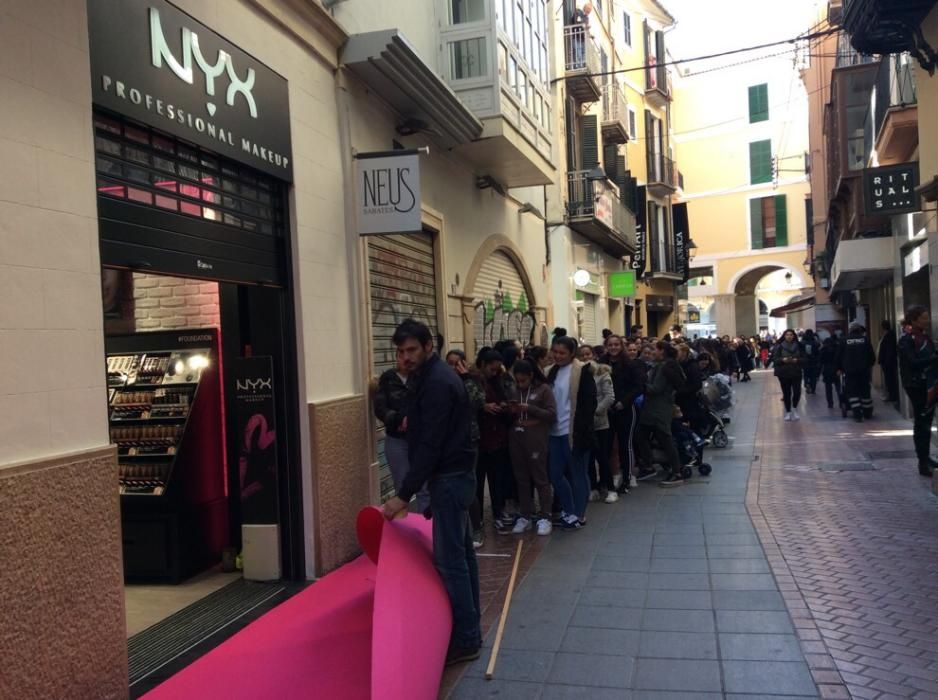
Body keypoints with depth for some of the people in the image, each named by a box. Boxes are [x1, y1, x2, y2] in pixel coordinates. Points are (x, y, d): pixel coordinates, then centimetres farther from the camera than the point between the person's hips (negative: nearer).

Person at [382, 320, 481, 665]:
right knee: (461, 552, 15)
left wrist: (404, 494, -23)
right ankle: (470, 629, 26)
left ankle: (465, 639, 0)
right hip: (455, 475, 11)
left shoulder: (436, 383, -19)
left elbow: (430, 446, -24)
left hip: (449, 478, -11)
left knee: (449, 558, -7)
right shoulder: (434, 377, 13)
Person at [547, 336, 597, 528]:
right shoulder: (552, 371, 12)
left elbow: (589, 403, -12)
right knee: (555, 474, 10)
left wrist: (582, 431, -18)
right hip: (555, 432, 7)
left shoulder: (582, 371, -8)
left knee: (577, 474, 4)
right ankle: (568, 511, 26)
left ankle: (579, 514, 17)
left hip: (573, 432, -7)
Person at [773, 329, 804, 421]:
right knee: (786, 393, 3)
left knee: (797, 392, -10)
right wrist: (783, 360, -22)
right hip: (783, 373, -1)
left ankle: (794, 408, 16)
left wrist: (797, 360, -15)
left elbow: (803, 358, 5)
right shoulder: (779, 346, -1)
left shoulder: (798, 346, 4)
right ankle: (788, 412, 17)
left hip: (796, 373, 1)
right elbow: (775, 359, -3)